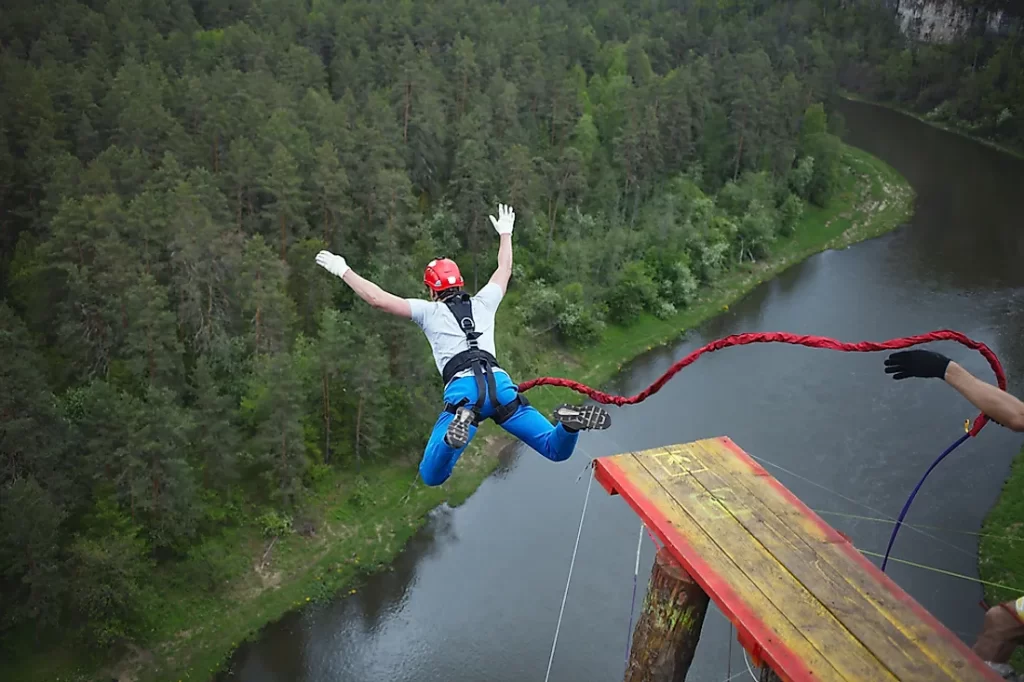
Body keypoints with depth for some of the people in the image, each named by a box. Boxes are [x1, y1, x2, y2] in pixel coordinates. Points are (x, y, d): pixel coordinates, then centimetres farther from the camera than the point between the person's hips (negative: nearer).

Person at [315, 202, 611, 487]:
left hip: (463, 389, -3)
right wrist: (505, 233, 59)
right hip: (500, 384, 3)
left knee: (431, 476, -6)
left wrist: (343, 270, 27)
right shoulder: (483, 302, 27)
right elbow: (505, 269, 44)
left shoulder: (428, 310, 18)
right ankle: (569, 421, -29)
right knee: (556, 451, 8)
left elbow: (377, 298, 14)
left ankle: (462, 422, -37)